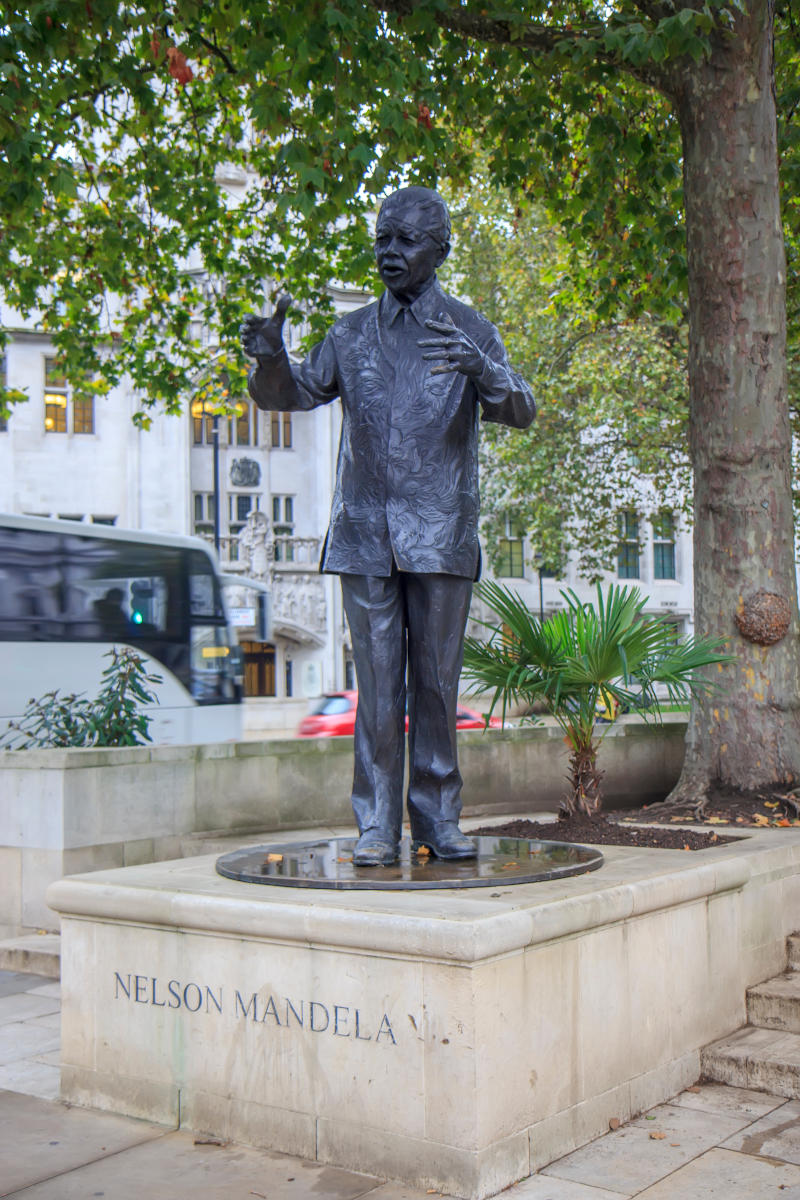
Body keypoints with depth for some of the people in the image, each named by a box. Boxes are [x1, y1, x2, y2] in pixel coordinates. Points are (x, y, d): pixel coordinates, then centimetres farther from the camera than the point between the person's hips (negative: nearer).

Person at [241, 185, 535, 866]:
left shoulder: (470, 332, 7)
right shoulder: (352, 334, 12)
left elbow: (521, 412, -5)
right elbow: (290, 396, 17)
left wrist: (482, 371, -27)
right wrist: (271, 357, -6)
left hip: (442, 537, -1)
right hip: (366, 535, 1)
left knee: (437, 683, 4)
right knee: (378, 685, 1)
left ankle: (439, 820, 14)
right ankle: (378, 828, 6)